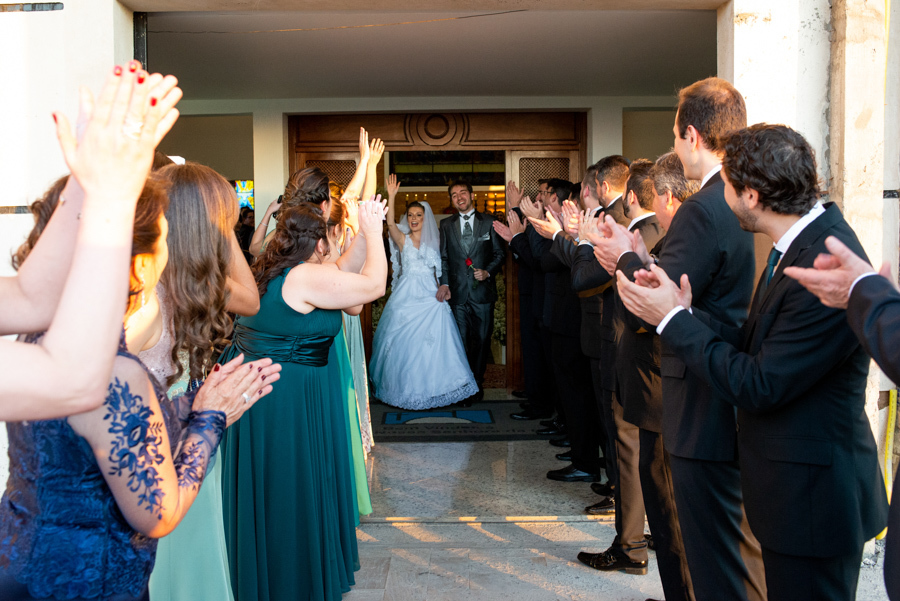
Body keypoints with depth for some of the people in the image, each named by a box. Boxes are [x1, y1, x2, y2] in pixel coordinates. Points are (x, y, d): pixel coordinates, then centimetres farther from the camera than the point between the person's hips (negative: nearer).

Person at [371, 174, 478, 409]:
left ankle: (432, 387, 10)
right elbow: (390, 223, -15)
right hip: (406, 295, -2)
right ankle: (406, 388, 13)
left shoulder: (434, 242, 11)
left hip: (430, 296, 2)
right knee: (405, 344, 0)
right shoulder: (402, 240, 4)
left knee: (434, 343, -3)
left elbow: (440, 270, 12)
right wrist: (391, 196, -24)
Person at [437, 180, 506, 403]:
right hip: (458, 292, 1)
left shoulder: (489, 222, 4)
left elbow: (500, 253, 6)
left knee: (482, 340, 6)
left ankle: (477, 382, 22)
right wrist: (444, 282, -2)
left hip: (483, 291, -1)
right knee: (460, 341, 3)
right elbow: (443, 258, 11)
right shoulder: (446, 225, 10)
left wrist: (488, 272, -10)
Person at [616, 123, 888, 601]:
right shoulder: (798, 241, 4)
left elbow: (758, 386, -24)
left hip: (810, 492, -9)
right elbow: (756, 349, 4)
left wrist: (673, 320, -17)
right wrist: (684, 312, -6)